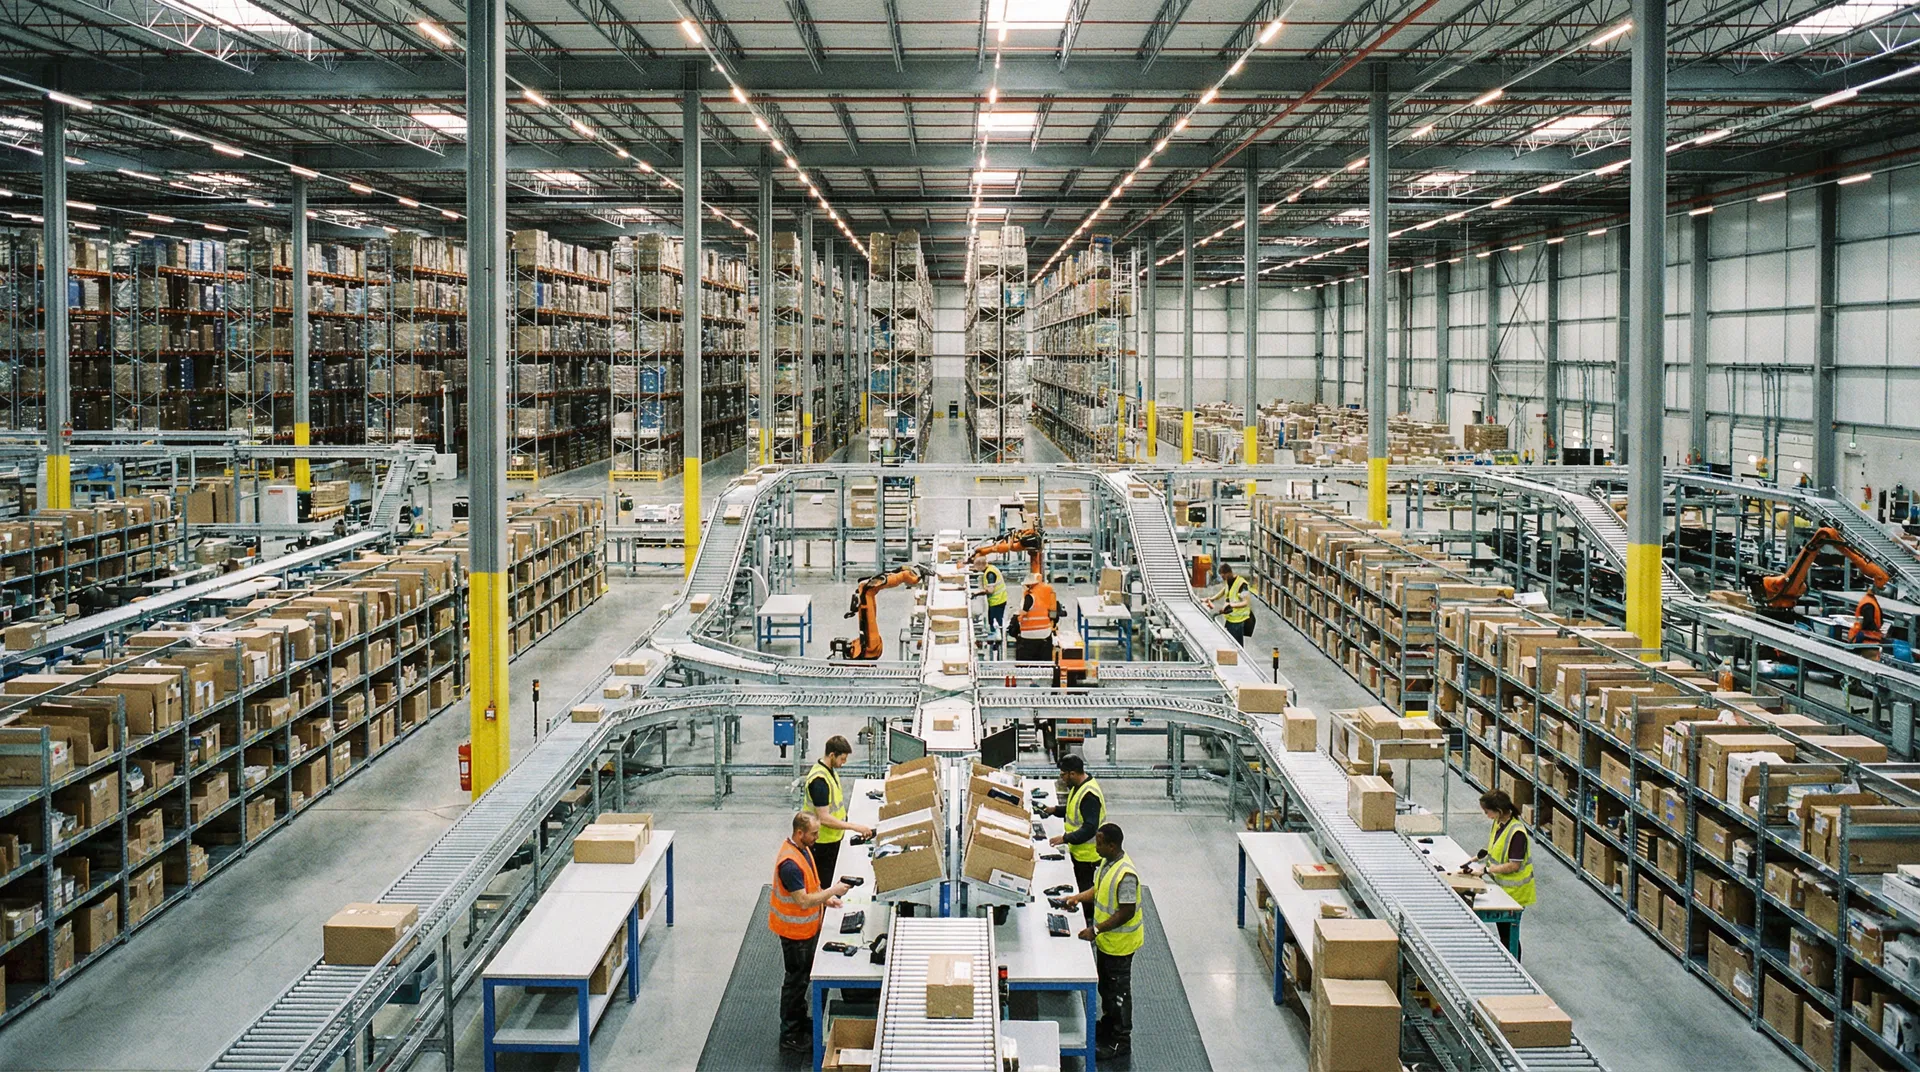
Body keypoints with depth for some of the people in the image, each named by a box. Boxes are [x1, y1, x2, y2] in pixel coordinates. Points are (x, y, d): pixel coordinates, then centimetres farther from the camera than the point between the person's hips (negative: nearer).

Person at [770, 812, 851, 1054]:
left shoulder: (803, 848, 1)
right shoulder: (789, 863, -31)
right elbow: (803, 901, -30)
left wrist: (824, 899, 3)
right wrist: (832, 891, -24)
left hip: (806, 927, 9)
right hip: (795, 931, -9)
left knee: (803, 977, 22)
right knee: (796, 980, 3)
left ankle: (800, 1021, 38)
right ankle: (790, 1037, 14)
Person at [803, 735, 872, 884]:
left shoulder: (830, 769, 3)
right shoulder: (819, 780, -28)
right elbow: (824, 818, -29)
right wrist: (855, 827, -28)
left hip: (833, 837, 9)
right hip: (822, 843, -9)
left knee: (833, 879, 18)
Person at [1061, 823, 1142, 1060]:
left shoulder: (1125, 874, -31)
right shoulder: (1108, 862, -1)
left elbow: (1127, 912, -28)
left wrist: (1096, 930, -26)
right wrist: (1079, 897, 0)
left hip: (1120, 943, -9)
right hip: (1106, 940, 9)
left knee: (1118, 989, 5)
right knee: (1105, 985, 24)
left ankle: (1121, 1041, 19)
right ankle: (1108, 1025, 43)